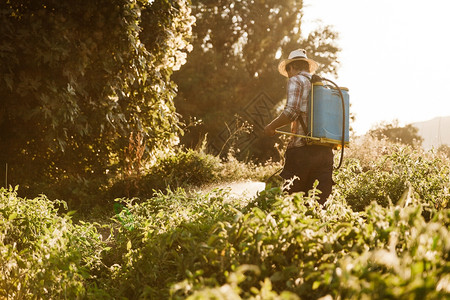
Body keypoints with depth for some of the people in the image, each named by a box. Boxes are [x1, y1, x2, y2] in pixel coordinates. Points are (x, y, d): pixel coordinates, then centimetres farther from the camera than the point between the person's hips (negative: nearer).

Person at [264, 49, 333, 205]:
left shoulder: (296, 80, 2)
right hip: (326, 151, 6)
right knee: (319, 203, 3)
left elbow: (291, 111, -13)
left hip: (302, 150, -6)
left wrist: (271, 126, 1)